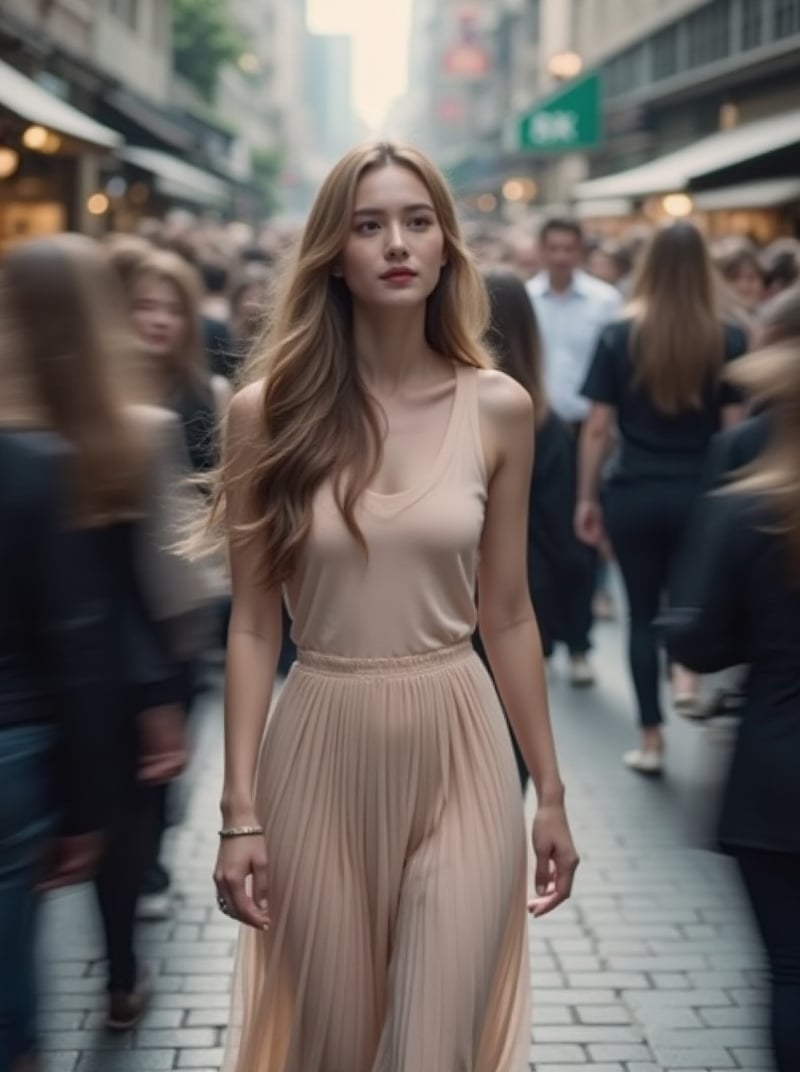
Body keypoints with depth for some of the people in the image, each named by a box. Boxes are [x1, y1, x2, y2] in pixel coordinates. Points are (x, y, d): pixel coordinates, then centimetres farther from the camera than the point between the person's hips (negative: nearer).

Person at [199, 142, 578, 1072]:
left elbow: (507, 614, 5)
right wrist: (240, 812, -6)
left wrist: (549, 790, 7)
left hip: (459, 753, 1)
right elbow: (253, 623, -3)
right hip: (321, 753, 0)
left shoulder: (499, 408, -1)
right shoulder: (269, 410, -5)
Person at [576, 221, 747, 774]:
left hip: (632, 495, 0)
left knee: (643, 612, 11)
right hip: (702, 494, 0)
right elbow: (737, 428, -3)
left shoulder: (619, 337, -2)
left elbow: (598, 428, -2)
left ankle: (651, 739, 15)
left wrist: (587, 497, 7)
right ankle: (687, 667, -5)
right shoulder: (729, 341, -4)